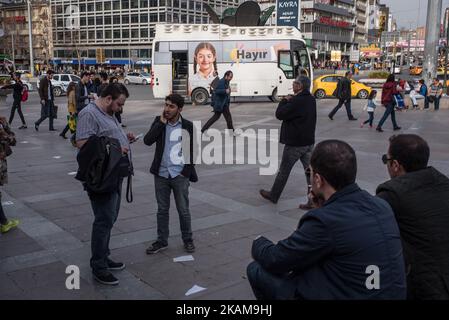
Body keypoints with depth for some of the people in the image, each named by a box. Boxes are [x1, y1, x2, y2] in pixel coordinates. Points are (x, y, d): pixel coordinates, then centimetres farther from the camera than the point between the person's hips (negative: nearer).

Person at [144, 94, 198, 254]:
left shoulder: (188, 126, -5)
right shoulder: (159, 122, 1)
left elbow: (193, 150, 1)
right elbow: (147, 140, -12)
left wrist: (188, 170, -4)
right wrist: (161, 123, -14)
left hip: (180, 175, -2)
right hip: (161, 174, 2)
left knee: (183, 211, 9)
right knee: (162, 210, 13)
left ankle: (188, 240, 26)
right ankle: (162, 241, 26)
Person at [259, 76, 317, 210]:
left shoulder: (296, 101, -22)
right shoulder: (311, 100, 7)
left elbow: (279, 114, -18)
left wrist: (285, 101, -4)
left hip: (295, 143, -7)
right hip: (309, 141, 7)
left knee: (284, 170, 8)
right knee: (310, 170, 6)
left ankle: (274, 195, 24)